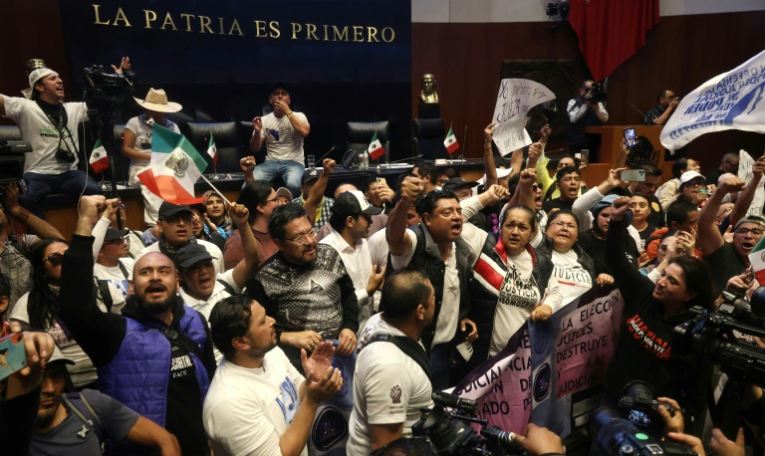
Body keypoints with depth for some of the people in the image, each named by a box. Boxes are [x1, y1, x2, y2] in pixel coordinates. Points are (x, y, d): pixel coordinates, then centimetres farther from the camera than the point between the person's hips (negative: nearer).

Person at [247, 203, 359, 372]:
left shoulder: (330, 256, 1)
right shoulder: (264, 279, -12)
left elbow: (348, 295, 13)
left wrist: (350, 328, -2)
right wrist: (289, 337, -19)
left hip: (341, 350, 4)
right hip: (300, 359, -3)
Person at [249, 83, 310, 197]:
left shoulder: (298, 116, 5)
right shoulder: (264, 120, 10)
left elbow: (305, 132, -18)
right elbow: (255, 149, 8)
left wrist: (287, 111, -13)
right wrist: (257, 132, -13)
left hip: (293, 162, -2)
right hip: (271, 162, 2)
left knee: (293, 184, -36)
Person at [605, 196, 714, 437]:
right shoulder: (644, 293, -7)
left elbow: (697, 396, -12)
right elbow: (617, 261, 1)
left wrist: (688, 438, -13)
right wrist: (617, 221, -10)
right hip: (613, 400, 5)